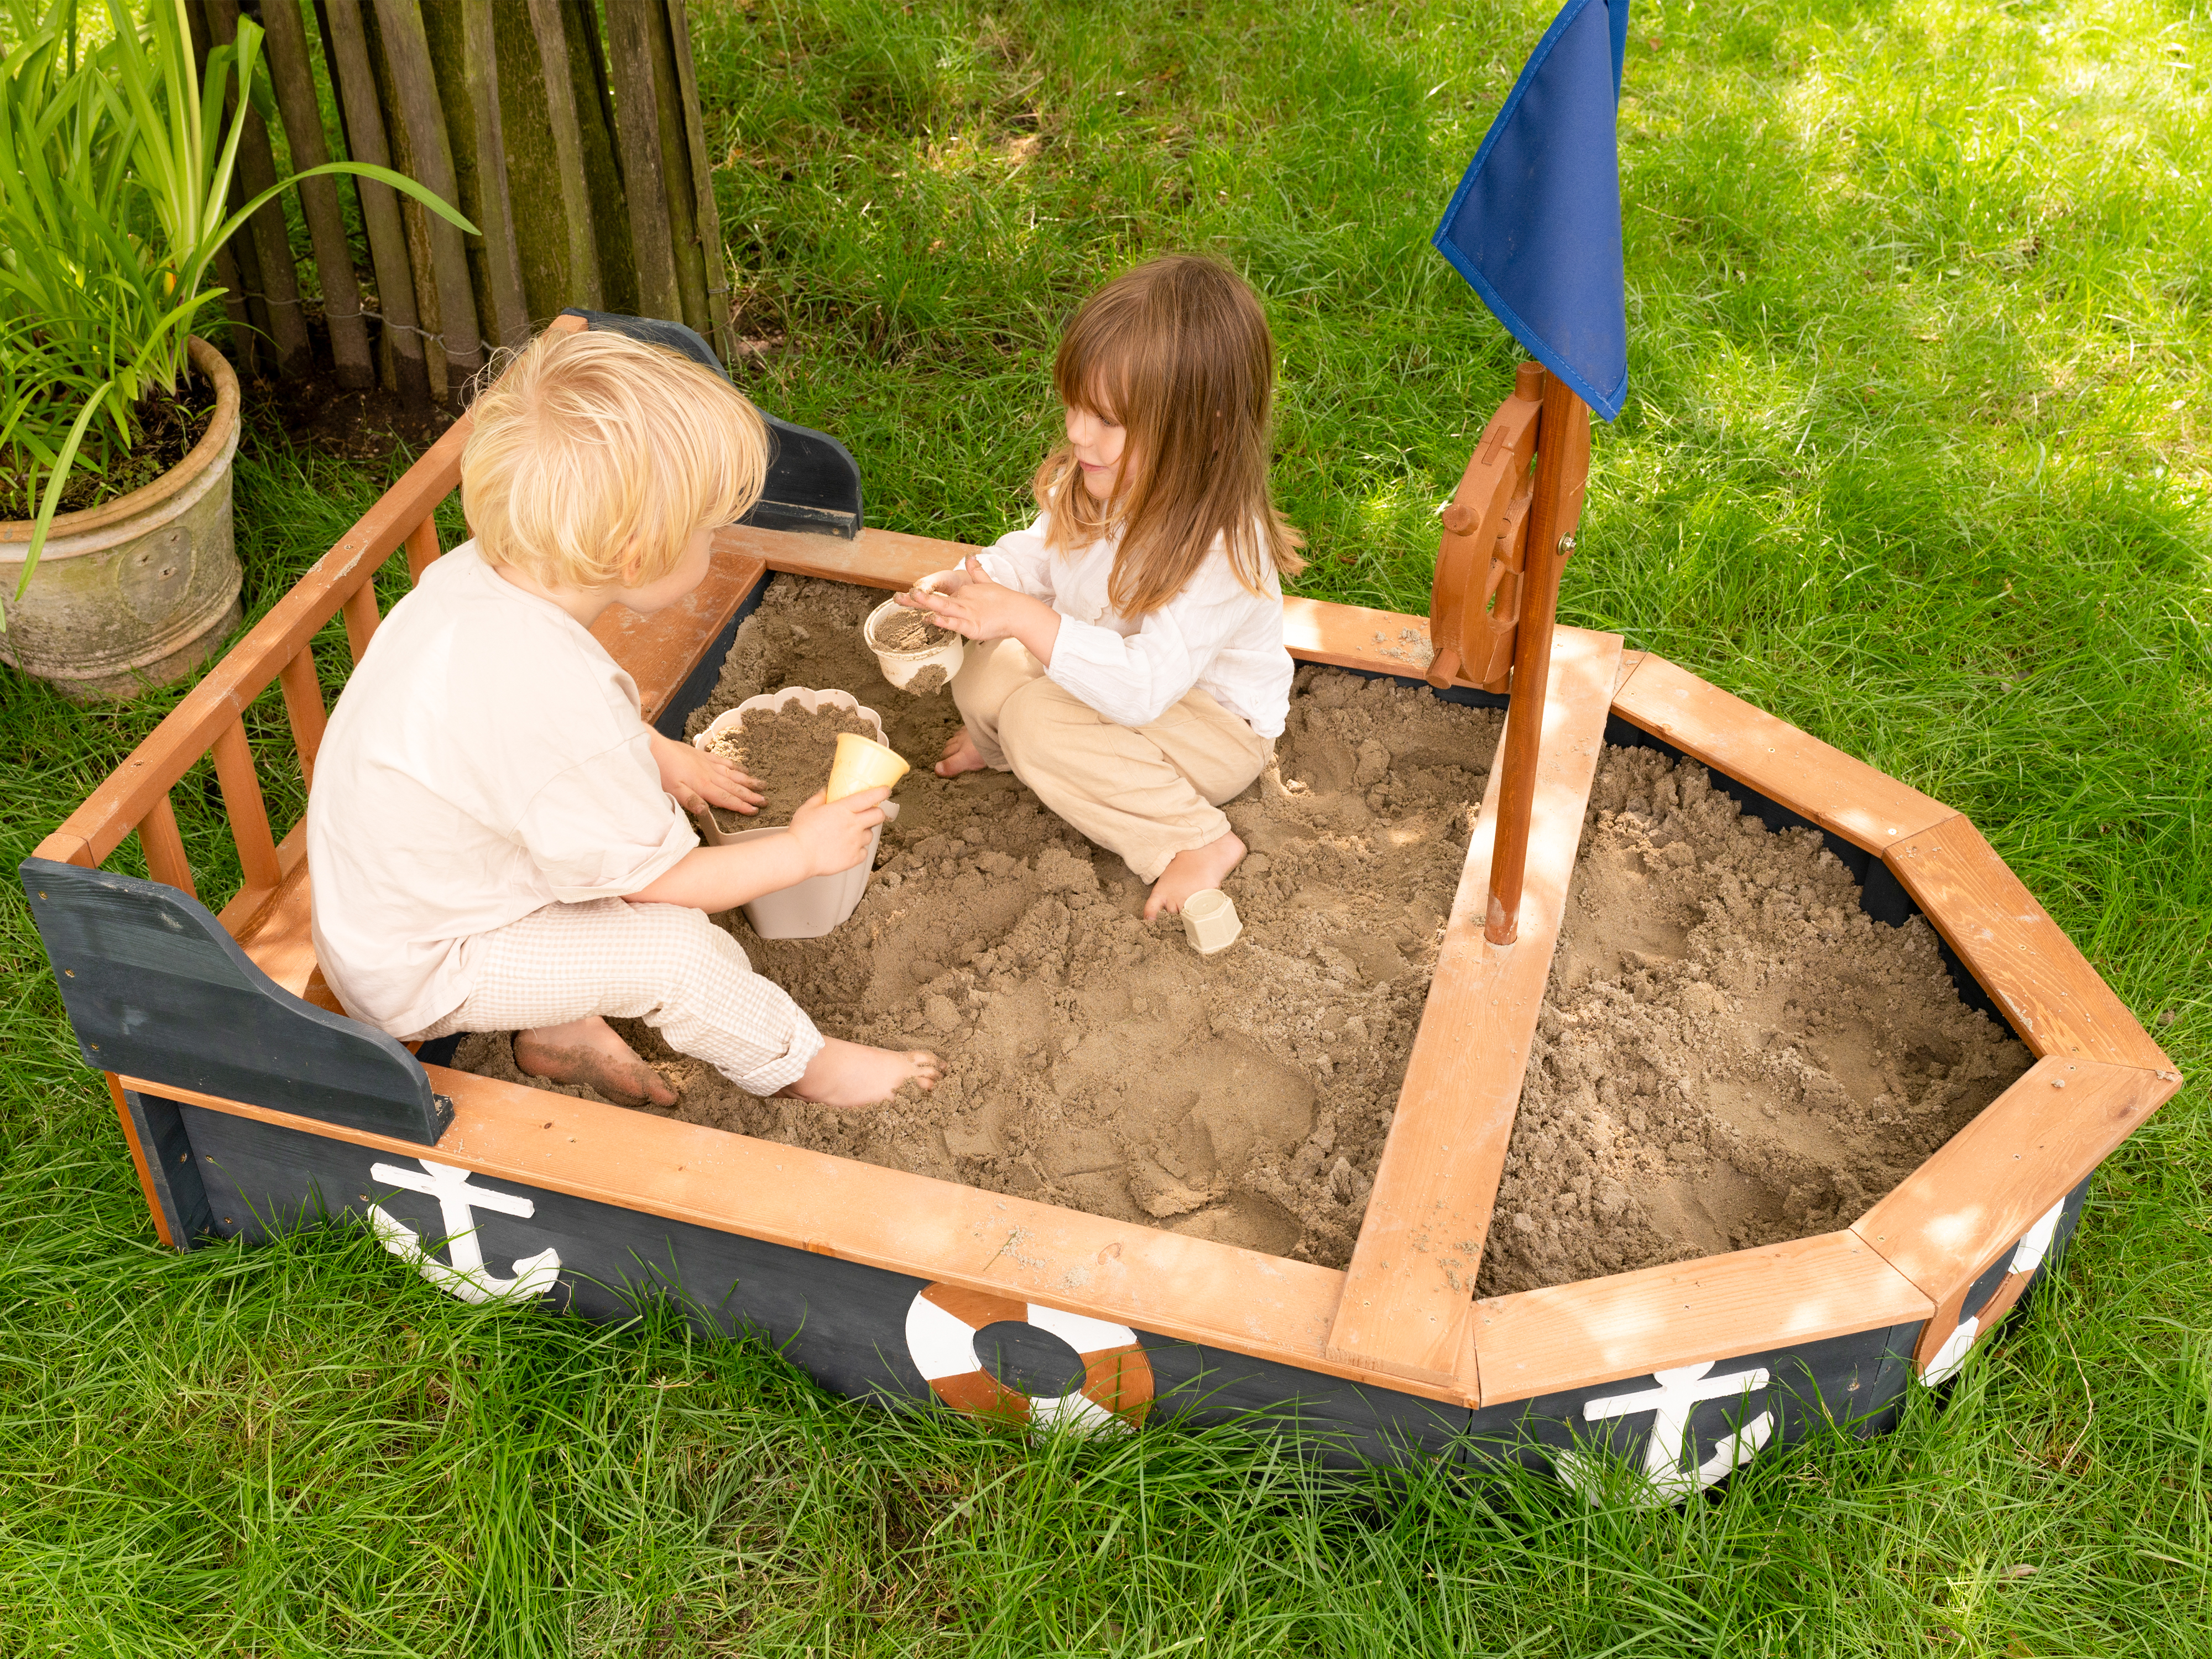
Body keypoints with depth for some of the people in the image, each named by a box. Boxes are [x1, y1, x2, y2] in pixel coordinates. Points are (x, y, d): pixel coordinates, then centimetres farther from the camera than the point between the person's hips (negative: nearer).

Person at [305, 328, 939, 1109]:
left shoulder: (477, 573, -12)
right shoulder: (562, 709, -38)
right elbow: (655, 882, -20)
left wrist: (655, 753, 21)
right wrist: (800, 852, -8)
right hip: (416, 976, -9)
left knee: (654, 809, 13)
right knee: (678, 948, -18)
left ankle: (560, 1029, 18)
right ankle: (799, 1064, 10)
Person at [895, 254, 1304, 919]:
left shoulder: (1220, 547, -36)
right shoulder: (1095, 483, -14)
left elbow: (1142, 688, -41)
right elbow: (1037, 552, 6)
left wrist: (1024, 618, -43)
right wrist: (969, 584, -15)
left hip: (1214, 719, -7)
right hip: (1107, 661, 7)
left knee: (1038, 721, -27)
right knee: (983, 674, -13)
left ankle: (1197, 841, -19)